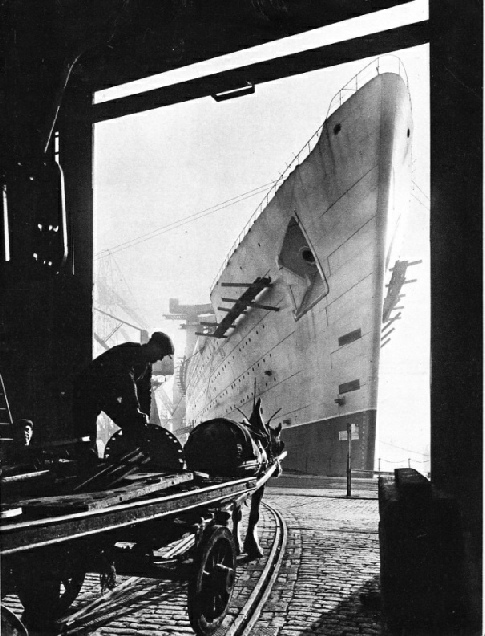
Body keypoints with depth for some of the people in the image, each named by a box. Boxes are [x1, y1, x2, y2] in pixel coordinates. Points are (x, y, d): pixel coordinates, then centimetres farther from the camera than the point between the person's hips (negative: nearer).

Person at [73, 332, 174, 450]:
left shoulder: (146, 365, 3)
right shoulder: (127, 352, -27)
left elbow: (144, 392, 6)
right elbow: (127, 383, -35)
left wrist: (145, 418, 0)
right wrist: (137, 411, -37)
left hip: (110, 395, 9)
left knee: (133, 425, 0)